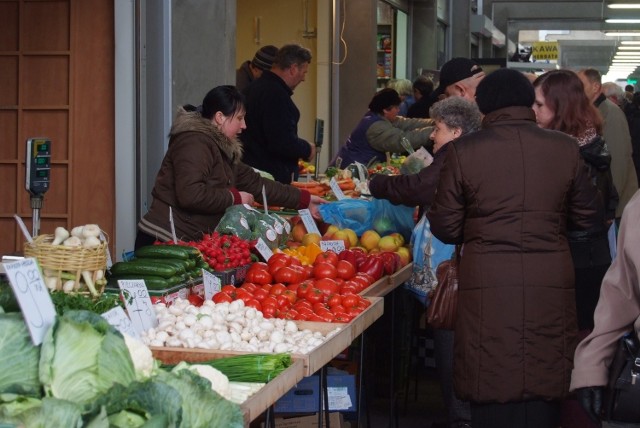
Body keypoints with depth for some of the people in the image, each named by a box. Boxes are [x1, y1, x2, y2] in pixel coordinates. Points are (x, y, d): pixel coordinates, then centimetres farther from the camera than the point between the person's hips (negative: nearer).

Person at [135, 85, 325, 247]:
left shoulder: (221, 147, 17)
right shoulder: (194, 143, -14)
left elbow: (254, 182, 20)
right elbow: (190, 194, -26)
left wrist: (305, 199, 19)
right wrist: (234, 197, -13)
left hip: (188, 243, 10)